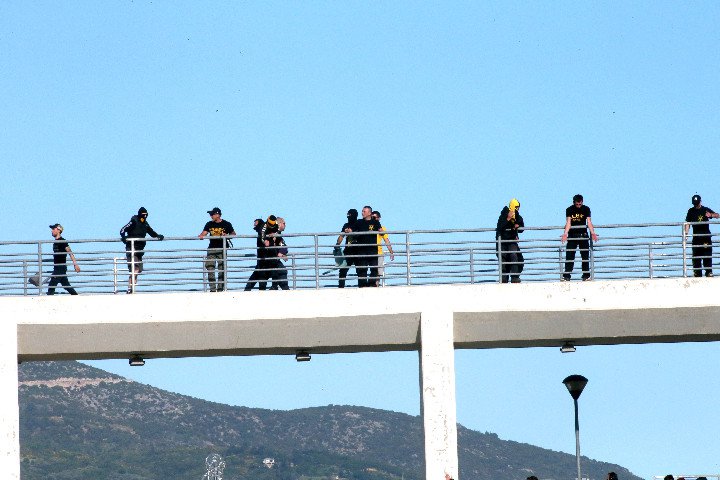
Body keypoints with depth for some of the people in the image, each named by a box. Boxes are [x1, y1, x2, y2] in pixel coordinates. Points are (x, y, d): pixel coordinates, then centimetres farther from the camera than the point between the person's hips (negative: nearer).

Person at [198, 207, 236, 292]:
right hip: (211, 248, 3)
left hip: (222, 249, -3)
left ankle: (220, 289, 2)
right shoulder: (209, 224, 9)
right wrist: (201, 236, -19)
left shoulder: (226, 224, 0)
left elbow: (233, 234, 5)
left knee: (222, 269, -4)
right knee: (210, 269, -5)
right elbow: (204, 233, 4)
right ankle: (212, 289, -1)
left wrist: (226, 235, -14)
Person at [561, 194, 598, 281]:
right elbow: (568, 222, -11)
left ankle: (586, 276, 3)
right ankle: (566, 276, -2)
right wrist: (565, 234, -26)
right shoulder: (569, 210, -3)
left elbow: (589, 222, -8)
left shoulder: (586, 209, -1)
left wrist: (592, 233, -22)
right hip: (572, 235, 0)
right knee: (569, 256, -4)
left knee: (585, 256, -1)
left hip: (583, 235, 0)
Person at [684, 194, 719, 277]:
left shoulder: (706, 210, 5)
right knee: (696, 257, 1)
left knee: (707, 255, -8)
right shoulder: (691, 211, 11)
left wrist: (711, 215, -27)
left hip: (706, 236, -2)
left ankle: (709, 272, -7)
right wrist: (686, 233, -4)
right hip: (696, 236, 2)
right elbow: (688, 223, 10)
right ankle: (697, 274, 4)